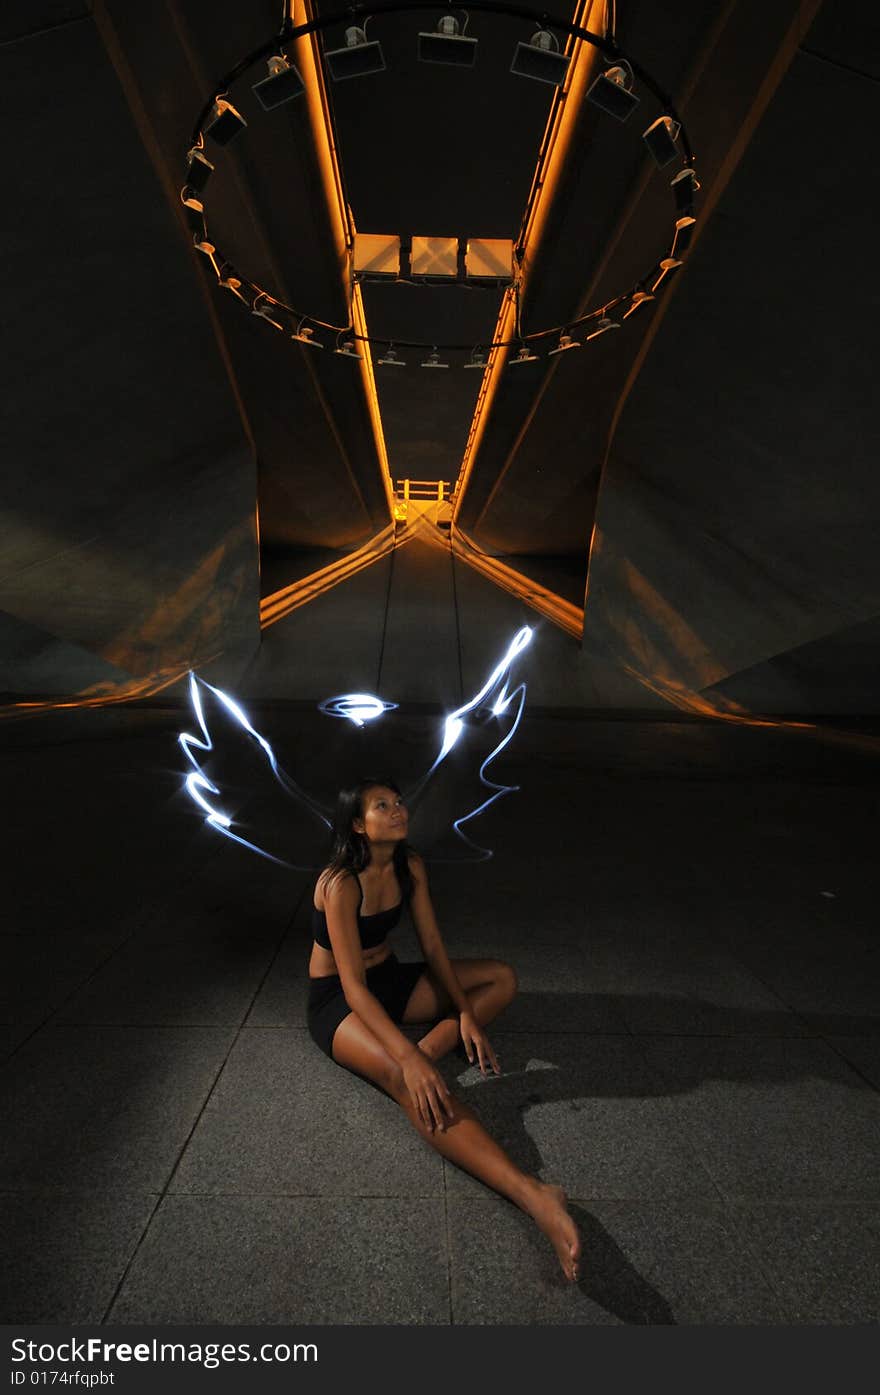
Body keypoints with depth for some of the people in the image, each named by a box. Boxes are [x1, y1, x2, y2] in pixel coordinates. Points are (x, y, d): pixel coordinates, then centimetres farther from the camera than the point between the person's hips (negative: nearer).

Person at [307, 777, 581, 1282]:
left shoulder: (410, 866, -8)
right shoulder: (340, 884, -27)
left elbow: (433, 946, -2)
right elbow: (353, 987, -30)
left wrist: (466, 1013, -11)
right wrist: (409, 1059, -38)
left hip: (390, 976, 7)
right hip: (337, 999, -7)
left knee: (503, 978, -4)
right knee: (406, 1077, -36)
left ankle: (429, 1048, -22)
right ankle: (532, 1194, -46)